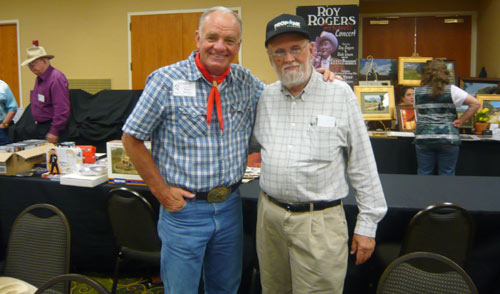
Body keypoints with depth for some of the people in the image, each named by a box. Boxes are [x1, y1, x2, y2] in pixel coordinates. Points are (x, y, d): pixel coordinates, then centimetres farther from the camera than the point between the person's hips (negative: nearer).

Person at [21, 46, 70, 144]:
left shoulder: (56, 78, -17)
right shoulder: (39, 79, 13)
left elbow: (61, 109, -22)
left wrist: (54, 132, -22)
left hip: (50, 128, -9)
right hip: (39, 127, 9)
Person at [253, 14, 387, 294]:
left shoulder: (340, 94, -6)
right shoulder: (265, 97, 4)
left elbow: (362, 164, -4)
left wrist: (368, 223, -3)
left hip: (320, 221, -4)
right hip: (269, 215, 4)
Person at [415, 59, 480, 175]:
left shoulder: (417, 92, 4)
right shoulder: (451, 90, -3)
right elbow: (476, 104, -5)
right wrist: (461, 120, 0)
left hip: (424, 138, 2)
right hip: (448, 138, -2)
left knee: (424, 173, 9)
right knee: (447, 174, 7)